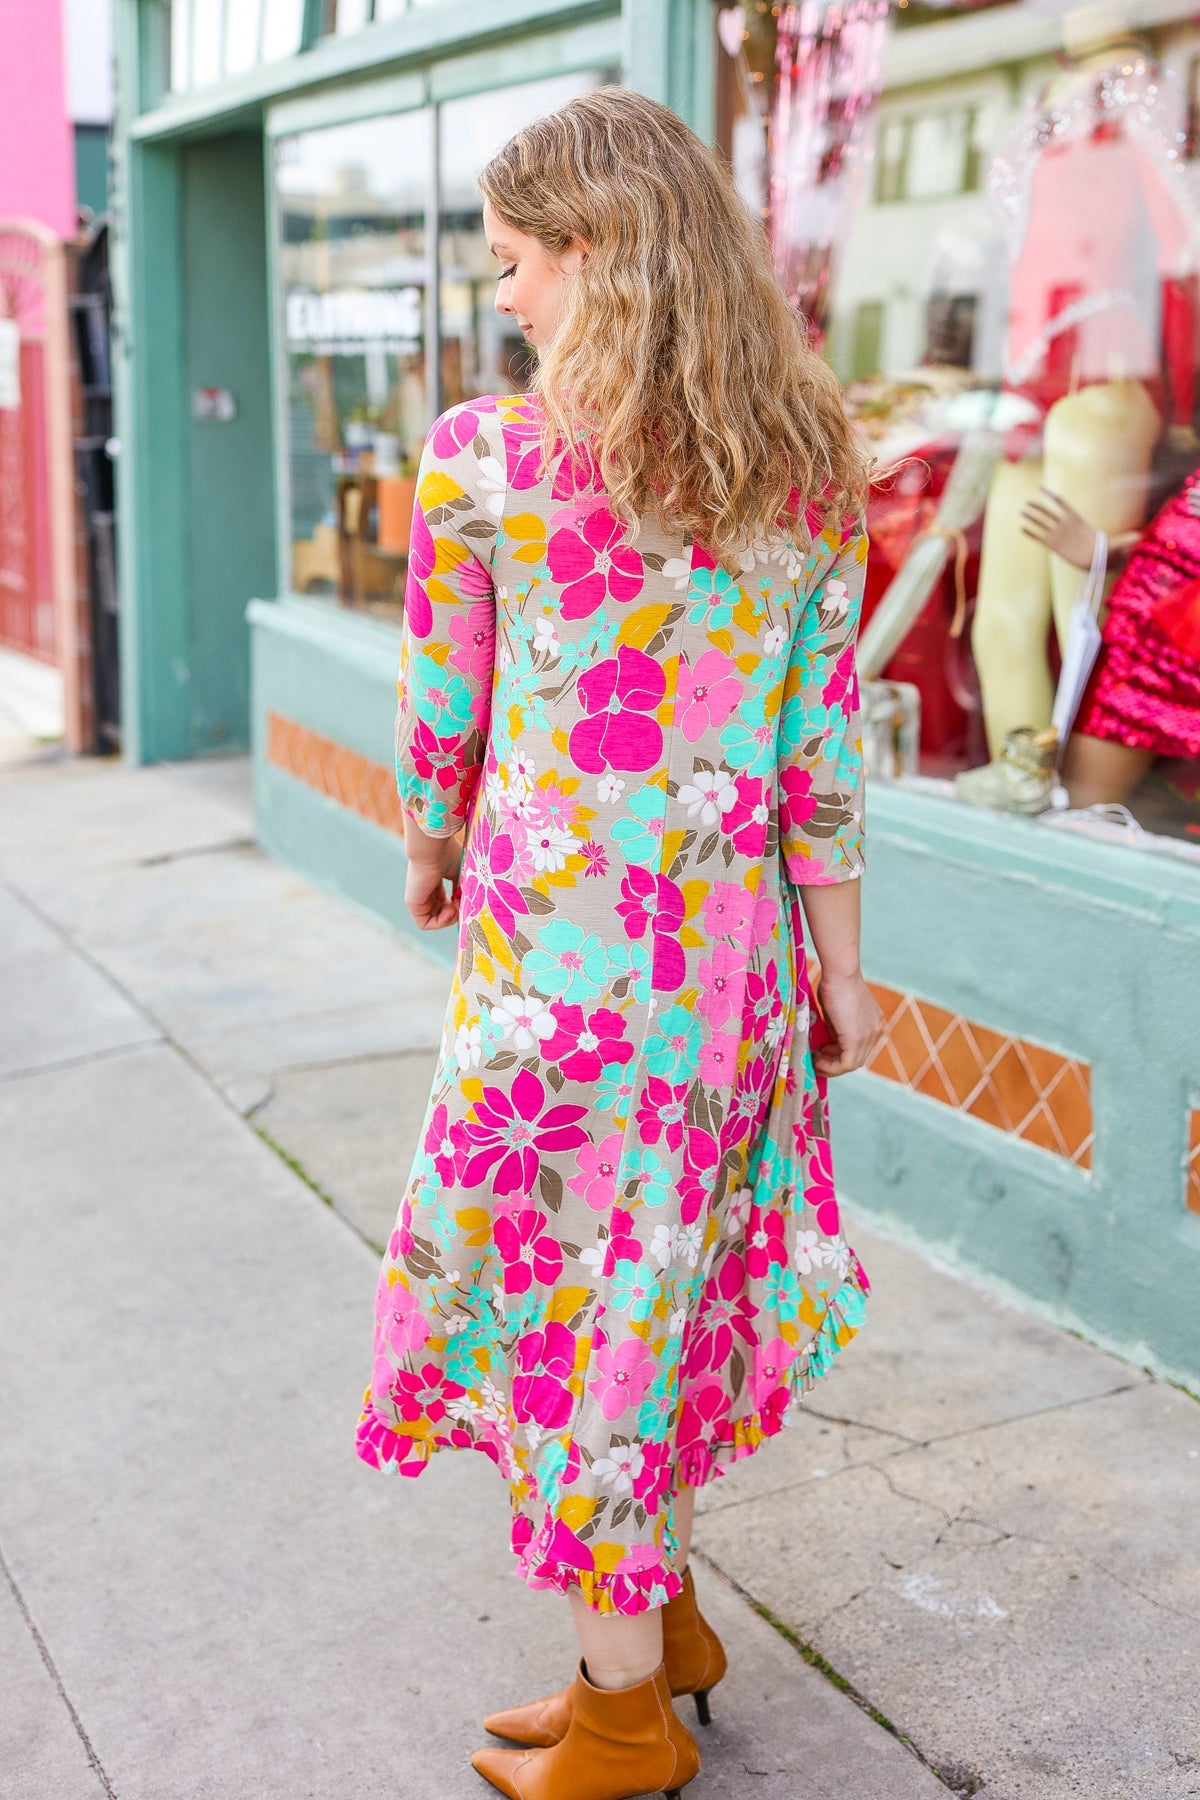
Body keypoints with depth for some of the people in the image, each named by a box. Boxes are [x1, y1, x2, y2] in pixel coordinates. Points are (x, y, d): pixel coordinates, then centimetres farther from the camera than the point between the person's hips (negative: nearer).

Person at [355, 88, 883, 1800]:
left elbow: (438, 716, -2)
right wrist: (841, 962, 10)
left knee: (573, 1288, 10)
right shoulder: (811, 465, 0)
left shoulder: (481, 462, -13)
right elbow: (824, 743, 2)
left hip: (556, 947, -5)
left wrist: (429, 854, 18)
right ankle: (660, 1622, 37)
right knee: (661, 1268, 21)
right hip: (734, 938, 5)